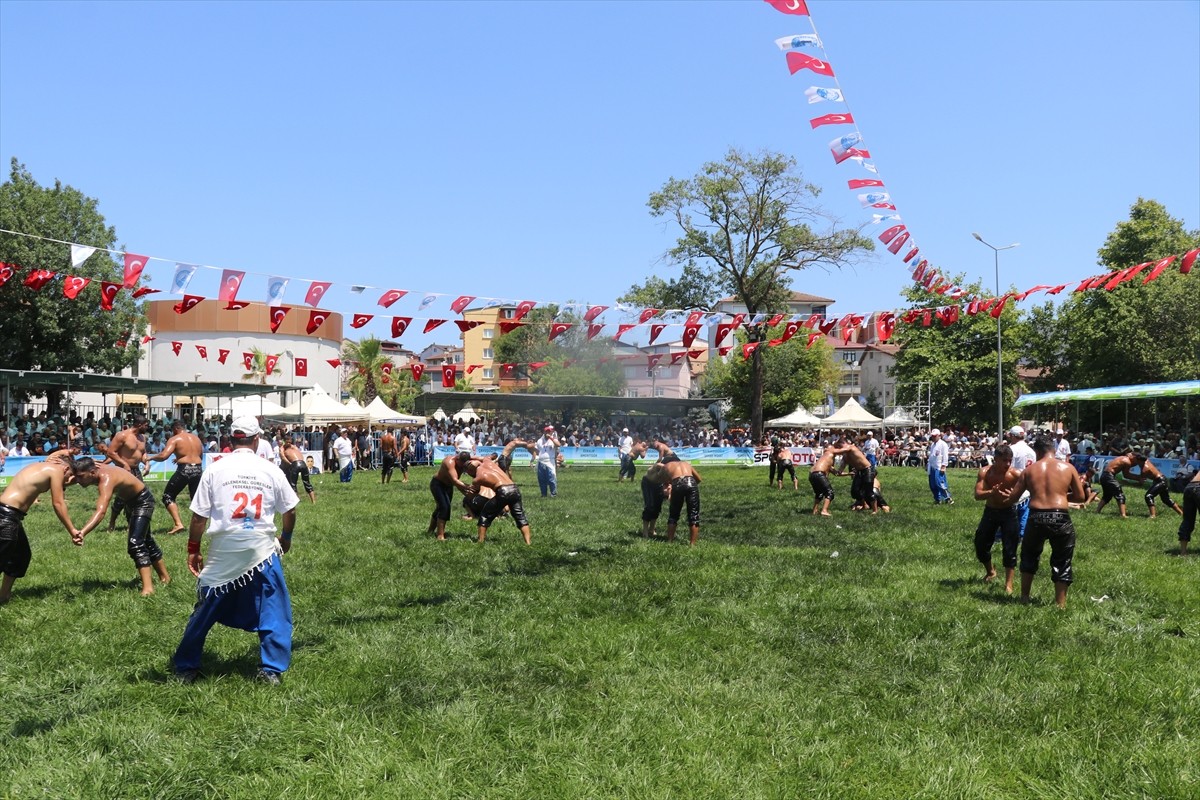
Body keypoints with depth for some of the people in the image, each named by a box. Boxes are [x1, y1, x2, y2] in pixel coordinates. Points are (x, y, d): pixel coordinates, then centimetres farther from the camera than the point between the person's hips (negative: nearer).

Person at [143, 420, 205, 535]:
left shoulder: (175, 439, -2)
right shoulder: (196, 438, 16)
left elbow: (163, 456, -15)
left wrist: (150, 458, 1)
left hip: (184, 470, -6)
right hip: (198, 469, 6)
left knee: (168, 496, 7)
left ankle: (178, 524, -6)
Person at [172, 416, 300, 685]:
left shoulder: (214, 470, -1)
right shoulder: (271, 471, 0)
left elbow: (199, 517, -1)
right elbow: (290, 511, 6)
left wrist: (193, 549, 12)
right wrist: (286, 537, 24)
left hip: (222, 553, 1)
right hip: (262, 549, -1)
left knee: (205, 611, 15)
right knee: (274, 610, 11)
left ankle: (186, 668, 27)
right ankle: (272, 670, 8)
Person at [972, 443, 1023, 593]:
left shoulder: (1016, 475, -20)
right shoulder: (985, 472, -16)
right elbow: (977, 494, -26)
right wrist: (991, 493, -46)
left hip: (1009, 513, -2)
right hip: (990, 511, 2)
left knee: (1009, 550, -3)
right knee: (981, 545, 8)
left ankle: (1008, 584, 6)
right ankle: (990, 571, 37)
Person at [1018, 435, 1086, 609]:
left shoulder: (1029, 470, 6)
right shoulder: (1068, 468, 4)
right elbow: (1080, 497, 7)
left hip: (1036, 518, 1)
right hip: (1060, 518, -1)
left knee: (1029, 556, 22)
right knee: (1062, 562, 14)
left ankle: (1024, 597, 28)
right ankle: (1060, 603, 17)